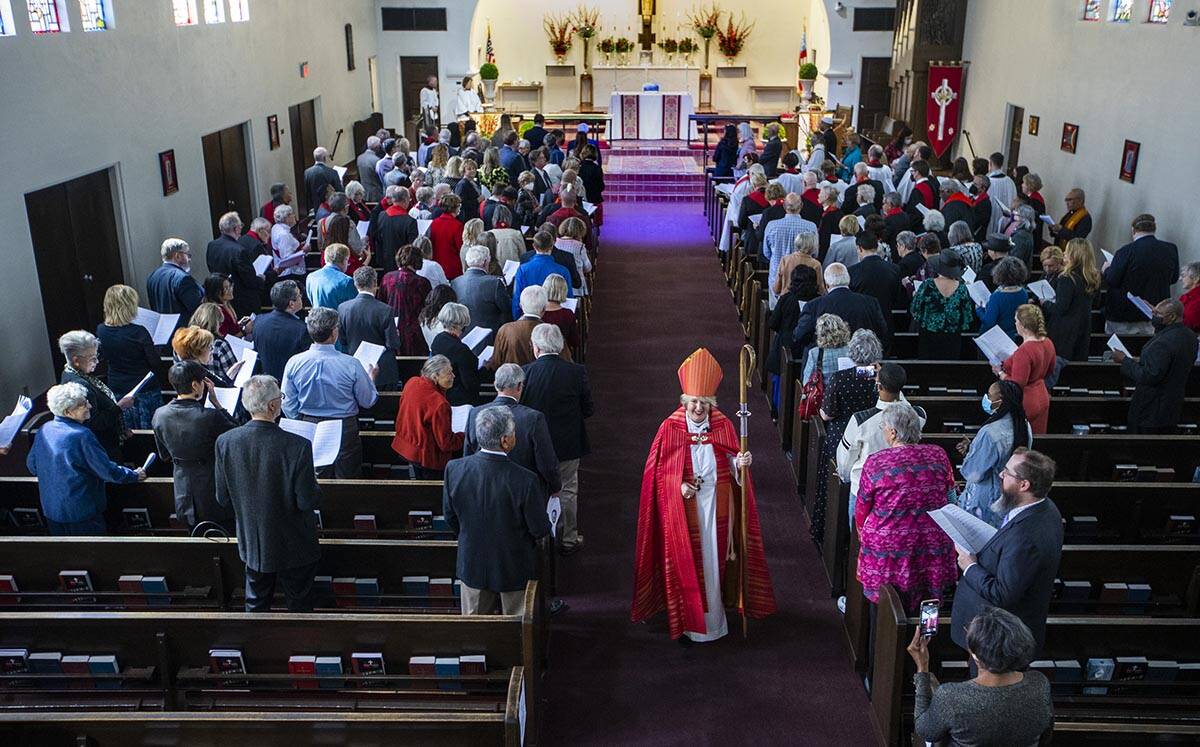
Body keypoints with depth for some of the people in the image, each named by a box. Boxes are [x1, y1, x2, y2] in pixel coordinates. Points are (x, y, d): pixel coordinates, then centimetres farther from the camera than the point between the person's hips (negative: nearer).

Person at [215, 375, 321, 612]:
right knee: (299, 605, 17)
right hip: (293, 546, -3)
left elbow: (223, 498, -6)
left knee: (256, 604, 23)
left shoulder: (225, 442, -15)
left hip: (252, 545, 4)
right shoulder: (298, 446, -27)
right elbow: (308, 502, -21)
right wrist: (313, 484, 0)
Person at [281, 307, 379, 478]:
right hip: (345, 430, -3)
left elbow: (288, 404, -2)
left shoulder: (294, 363, -12)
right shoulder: (351, 365, -20)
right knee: (347, 482, 14)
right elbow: (368, 401, -6)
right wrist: (371, 377, 12)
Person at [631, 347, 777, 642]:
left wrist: (741, 463, -17)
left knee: (714, 558, 10)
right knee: (686, 563, 4)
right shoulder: (670, 427, -6)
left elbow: (732, 463, 5)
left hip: (716, 506, 2)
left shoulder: (723, 426, -1)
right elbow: (658, 469, -3)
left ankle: (713, 616, 26)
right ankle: (689, 621, 16)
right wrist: (679, 485, -17)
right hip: (683, 508, -2)